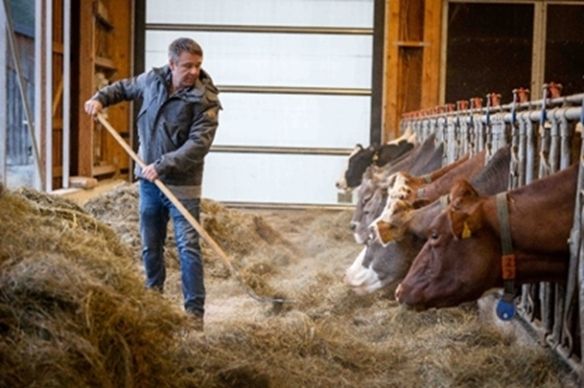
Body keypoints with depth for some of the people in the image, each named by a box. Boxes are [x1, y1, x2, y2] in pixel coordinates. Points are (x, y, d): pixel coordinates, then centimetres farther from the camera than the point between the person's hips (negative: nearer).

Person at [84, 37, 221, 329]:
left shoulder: (205, 100, -15)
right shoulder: (152, 80, 1)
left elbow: (198, 144, -23)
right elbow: (125, 88, 22)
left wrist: (163, 165, -28)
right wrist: (101, 98, 5)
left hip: (182, 184, -5)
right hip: (149, 180, 5)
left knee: (188, 247, -7)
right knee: (150, 245, 15)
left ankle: (195, 311, -3)